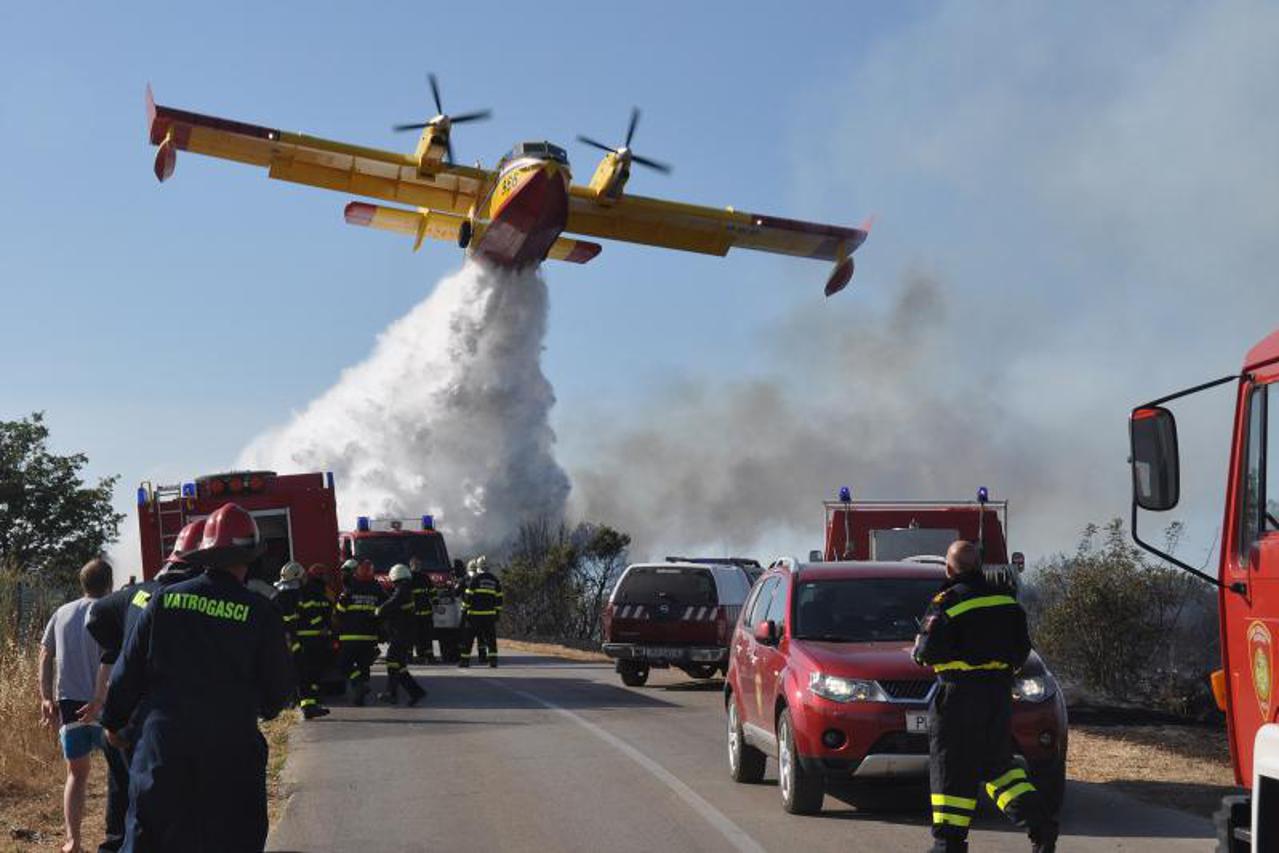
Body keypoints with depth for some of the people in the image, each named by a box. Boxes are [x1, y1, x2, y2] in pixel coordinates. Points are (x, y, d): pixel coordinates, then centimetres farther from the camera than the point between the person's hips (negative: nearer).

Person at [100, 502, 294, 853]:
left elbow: (128, 671, 5)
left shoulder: (163, 601, -1)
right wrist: (262, 707, 25)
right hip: (231, 754, -1)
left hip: (162, 748, 2)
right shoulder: (260, 613, -6)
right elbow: (280, 688, 2)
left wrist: (113, 720, 21)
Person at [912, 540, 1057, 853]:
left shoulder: (947, 603, -12)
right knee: (998, 763, 17)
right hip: (1000, 693, 6)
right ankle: (1039, 824, 5)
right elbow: (1022, 647, 12)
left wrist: (920, 650, 6)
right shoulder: (1005, 599, 8)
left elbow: (928, 651, -15)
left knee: (951, 769, 1)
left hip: (959, 694, -6)